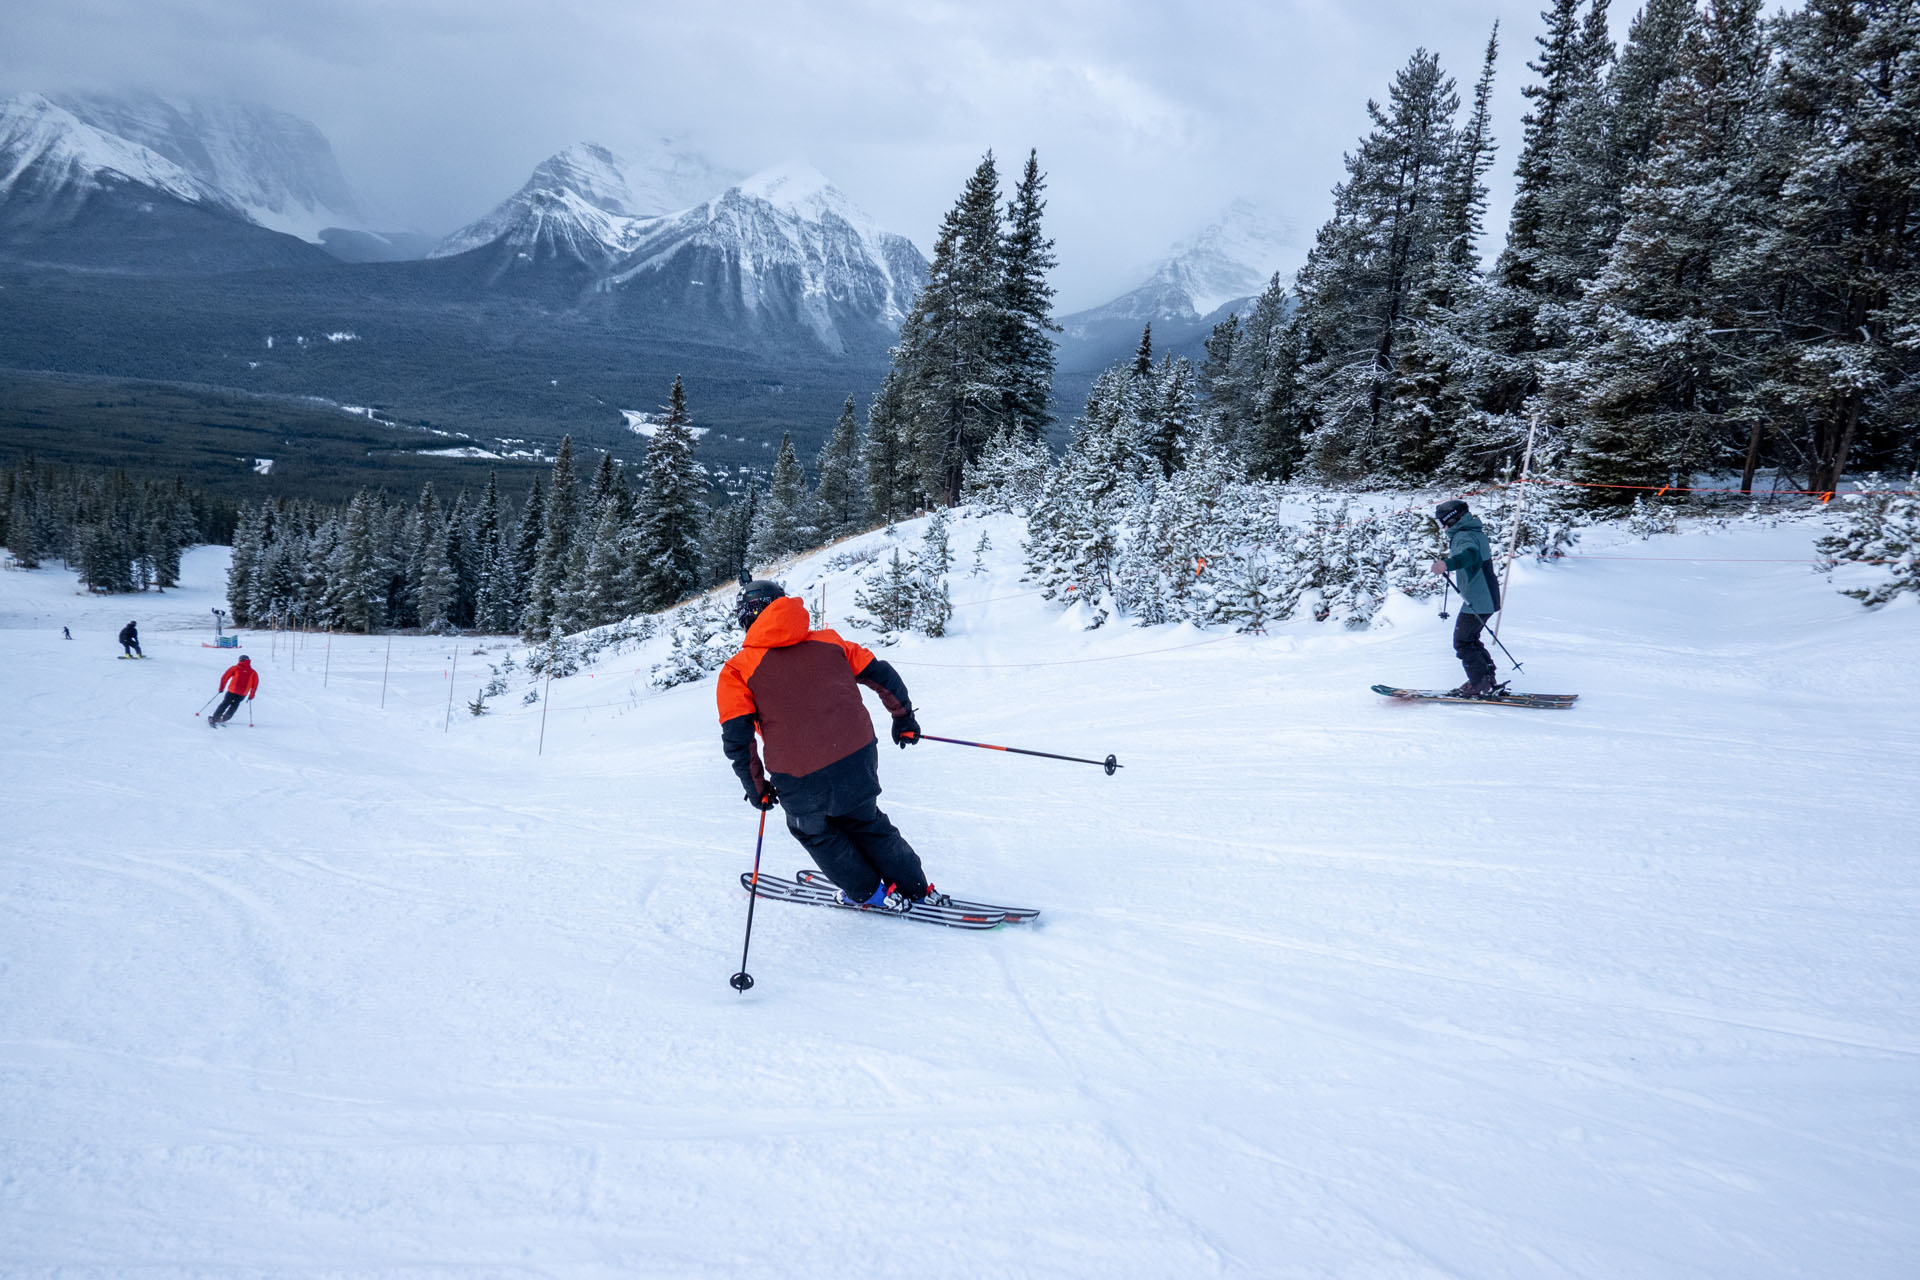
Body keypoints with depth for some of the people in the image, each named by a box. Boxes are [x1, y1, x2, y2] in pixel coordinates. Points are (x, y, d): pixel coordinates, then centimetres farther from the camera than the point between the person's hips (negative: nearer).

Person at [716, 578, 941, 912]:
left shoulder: (738, 669, 3)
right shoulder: (827, 640, 12)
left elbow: (737, 739, -4)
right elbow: (882, 675, 15)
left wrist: (757, 788, 8)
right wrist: (904, 718, 29)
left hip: (801, 781, -3)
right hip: (858, 759, 3)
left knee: (814, 831, 28)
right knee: (864, 821, 30)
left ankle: (869, 892, 34)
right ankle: (914, 888, 34)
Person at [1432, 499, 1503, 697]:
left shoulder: (1464, 536, -16)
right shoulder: (1475, 532, 16)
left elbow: (1471, 554, -40)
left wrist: (1448, 564, -55)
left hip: (1476, 601, -10)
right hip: (1488, 598, 10)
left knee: (1462, 642, -2)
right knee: (1470, 639, 20)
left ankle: (1479, 684, -1)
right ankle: (1488, 680, 21)